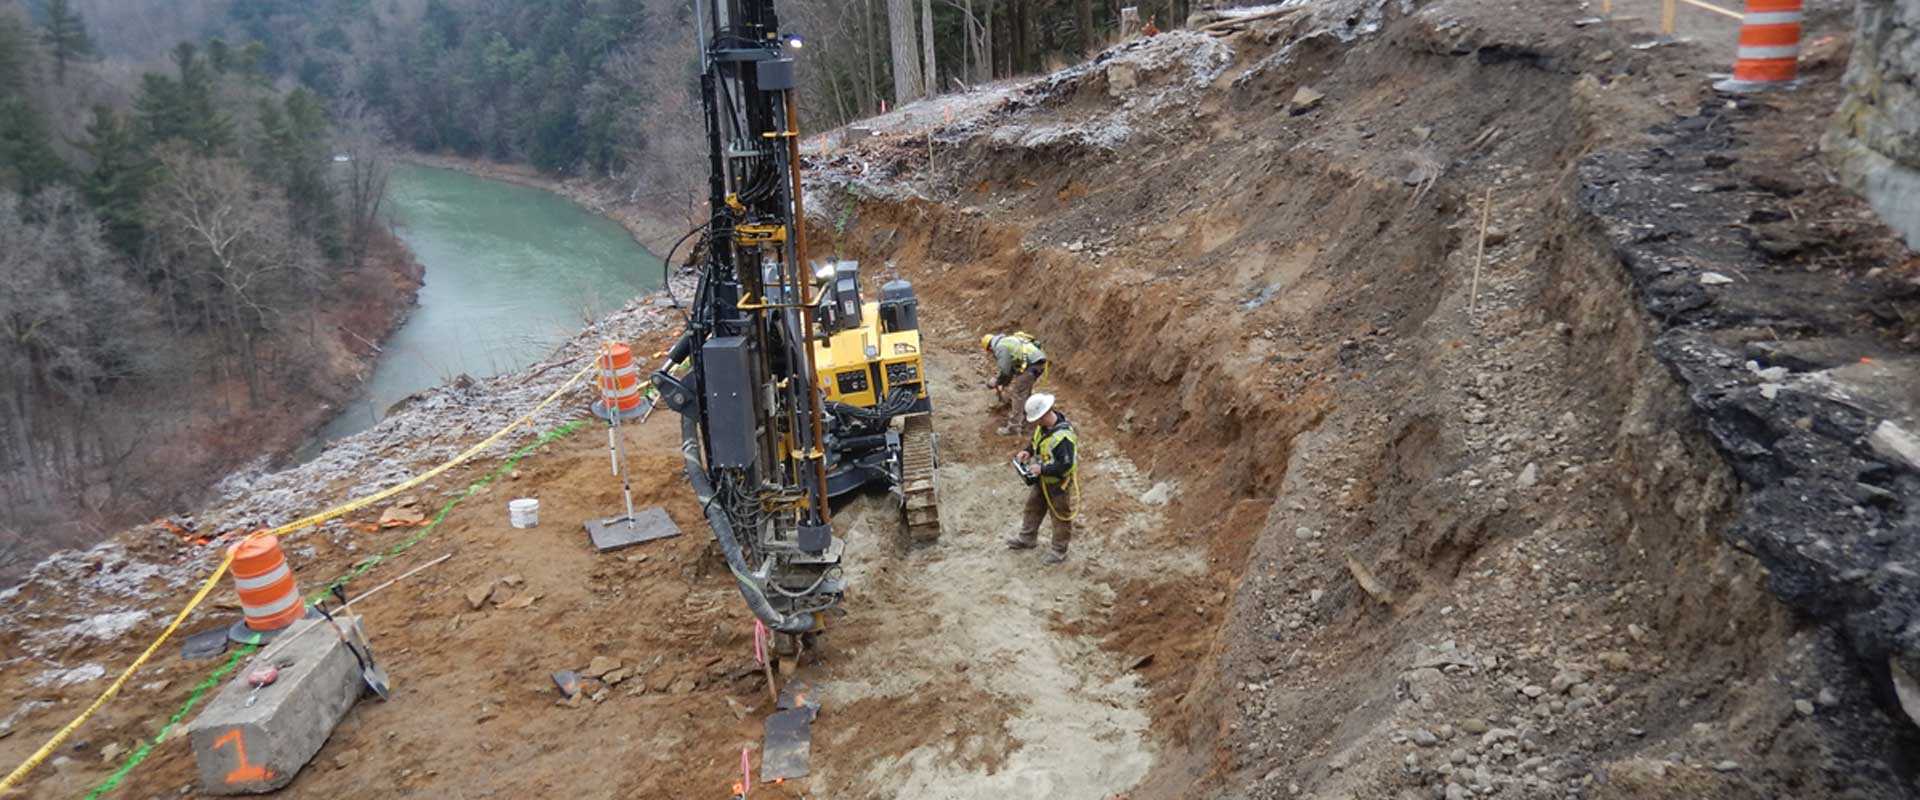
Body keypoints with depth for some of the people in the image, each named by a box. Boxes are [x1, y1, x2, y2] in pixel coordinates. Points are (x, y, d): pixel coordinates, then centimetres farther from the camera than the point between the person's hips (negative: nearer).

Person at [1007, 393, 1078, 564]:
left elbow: (1066, 465, -36)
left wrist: (1042, 469, -30)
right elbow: (1036, 440, 12)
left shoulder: (1063, 437, -37)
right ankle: (1027, 539, 44)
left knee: (1060, 515, 11)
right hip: (1043, 479, 9)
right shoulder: (1043, 425, -9)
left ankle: (1059, 550, 28)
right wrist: (1027, 451, -7)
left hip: (1059, 483, -9)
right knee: (1033, 506, 24)